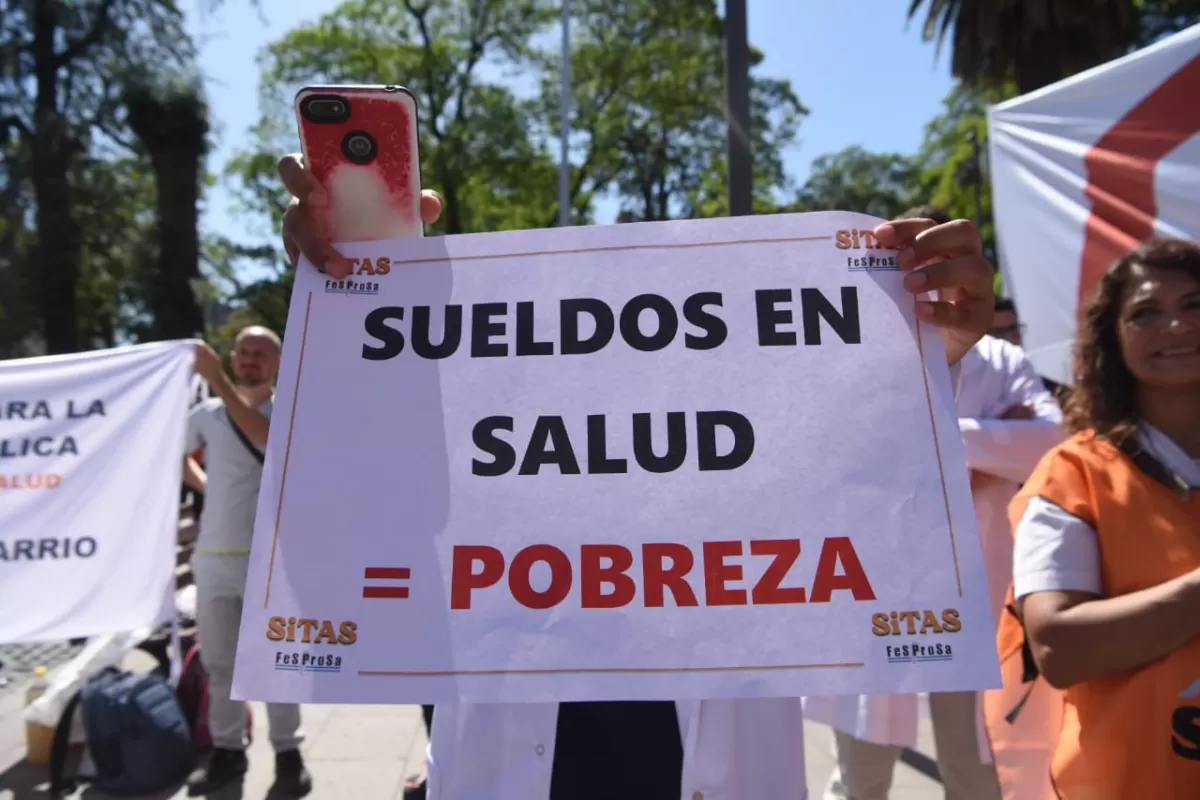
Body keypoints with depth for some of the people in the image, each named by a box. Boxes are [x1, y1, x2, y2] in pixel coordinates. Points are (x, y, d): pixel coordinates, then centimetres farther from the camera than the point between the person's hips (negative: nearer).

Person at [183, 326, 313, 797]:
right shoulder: (207, 413, 8)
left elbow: (265, 436, -27)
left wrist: (218, 382, -28)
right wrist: (204, 485, 9)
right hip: (212, 555, 4)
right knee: (218, 660, 13)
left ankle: (288, 752, 16)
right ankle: (227, 749, 28)